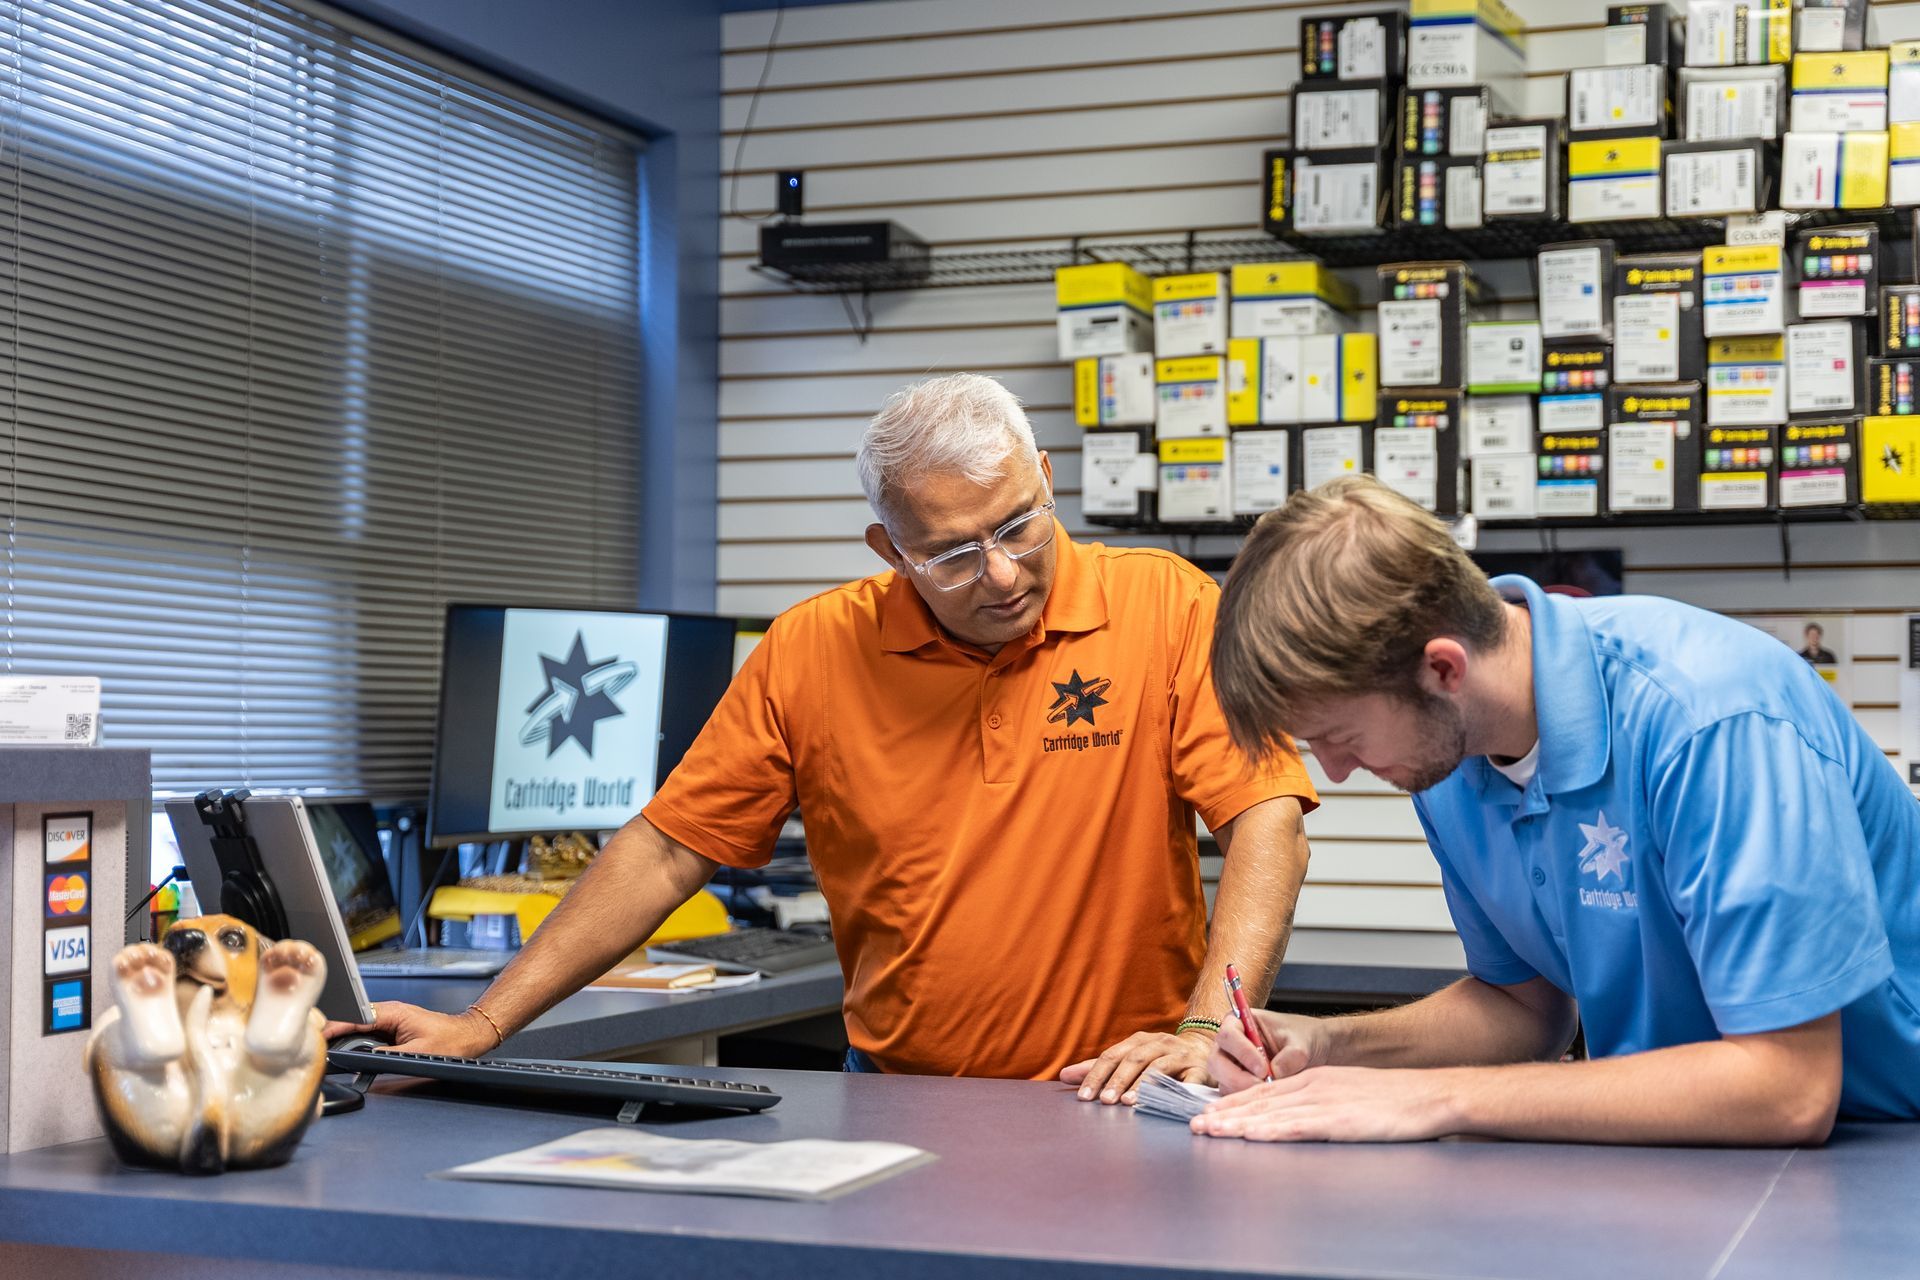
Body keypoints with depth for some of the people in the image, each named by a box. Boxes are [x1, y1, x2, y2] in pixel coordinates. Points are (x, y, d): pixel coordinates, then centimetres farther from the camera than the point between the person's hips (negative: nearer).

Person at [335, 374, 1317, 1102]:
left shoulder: (1166, 609, -5)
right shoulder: (813, 651, 0)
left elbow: (1266, 822, -9)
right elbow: (663, 853, 3)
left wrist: (1207, 1029, -24)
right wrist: (484, 1026, -2)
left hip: (1115, 1113, -1)